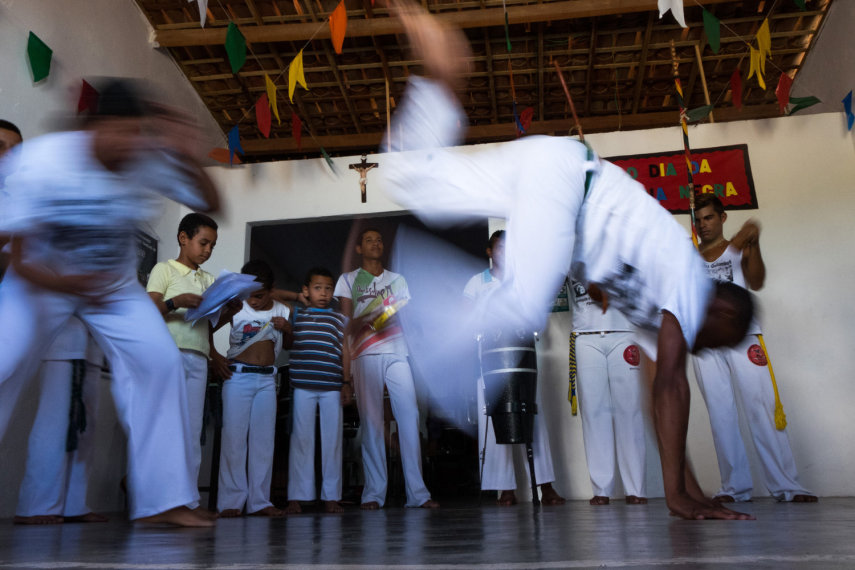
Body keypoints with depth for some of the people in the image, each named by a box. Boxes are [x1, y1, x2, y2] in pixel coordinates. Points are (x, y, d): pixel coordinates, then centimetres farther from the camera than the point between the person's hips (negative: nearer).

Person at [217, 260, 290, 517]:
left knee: (264, 439, 3)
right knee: (234, 437, -3)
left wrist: (288, 329, -3)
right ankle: (231, 501, 3)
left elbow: (291, 346, 16)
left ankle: (259, 501, 8)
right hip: (238, 376, -3)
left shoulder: (282, 311, 8)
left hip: (267, 380, 3)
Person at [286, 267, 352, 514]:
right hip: (303, 386, 0)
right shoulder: (296, 315, 12)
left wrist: (347, 382, 3)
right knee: (301, 439, 0)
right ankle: (296, 496, 7)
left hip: (332, 387, 1)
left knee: (332, 440, 3)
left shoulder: (339, 319, 13)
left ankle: (331, 496, 10)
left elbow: (345, 351, 10)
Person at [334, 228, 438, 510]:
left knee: (409, 417, -9)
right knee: (371, 421, -5)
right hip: (366, 355, -2)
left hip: (397, 352, 2)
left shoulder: (397, 280, 23)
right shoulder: (348, 280, 15)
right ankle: (373, 493, 1)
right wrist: (367, 319, -13)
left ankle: (417, 492, -7)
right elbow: (347, 323, 7)